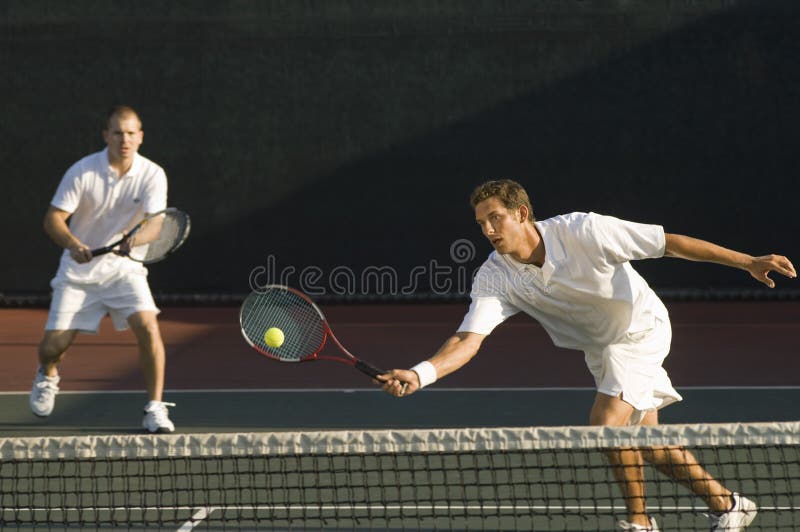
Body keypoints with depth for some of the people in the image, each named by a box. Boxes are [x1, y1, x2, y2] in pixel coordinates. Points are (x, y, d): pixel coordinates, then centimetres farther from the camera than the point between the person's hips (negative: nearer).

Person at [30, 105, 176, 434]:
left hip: (124, 267, 0)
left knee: (148, 328, -23)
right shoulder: (82, 172, -13)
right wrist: (73, 245, -32)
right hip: (79, 270, 0)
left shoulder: (153, 175, -11)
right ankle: (47, 375, 34)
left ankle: (155, 410, -10)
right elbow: (53, 219, -12)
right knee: (53, 346, -5)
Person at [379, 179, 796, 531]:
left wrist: (748, 261, -25)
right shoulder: (495, 277, -18)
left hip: (641, 327, -6)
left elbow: (668, 242, -24)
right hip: (598, 348, 6)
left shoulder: (582, 232, -30)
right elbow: (468, 340, -27)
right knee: (644, 441, 10)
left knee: (606, 422, -22)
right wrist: (420, 374, -47)